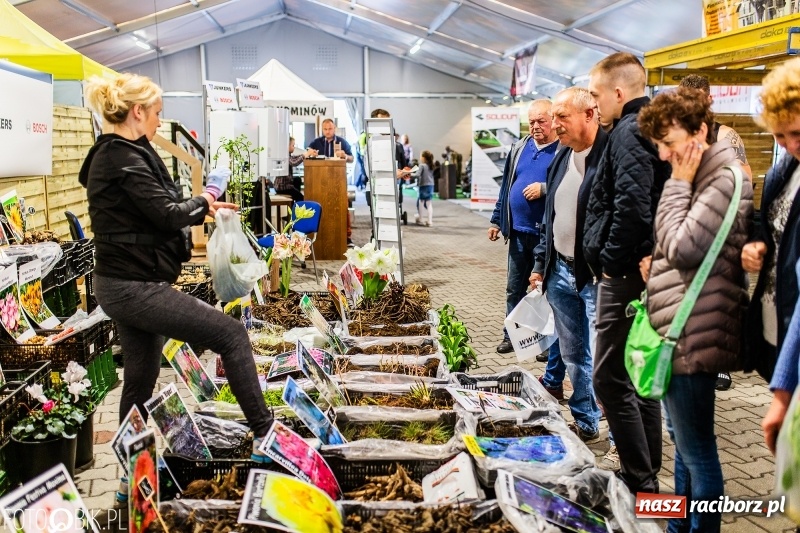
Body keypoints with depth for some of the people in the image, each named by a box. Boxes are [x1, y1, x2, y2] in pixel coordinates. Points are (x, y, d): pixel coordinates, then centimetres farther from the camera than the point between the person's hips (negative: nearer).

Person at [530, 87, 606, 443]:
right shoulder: (561, 158, 13)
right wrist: (541, 263, 18)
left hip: (598, 277, -8)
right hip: (560, 272, 8)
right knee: (572, 354, 16)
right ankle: (585, 421, 31)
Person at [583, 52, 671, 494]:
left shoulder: (629, 133, -15)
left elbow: (631, 207, -28)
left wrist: (611, 260, -15)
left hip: (625, 275, -10)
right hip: (643, 271, 10)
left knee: (611, 380, -3)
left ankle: (639, 481, 6)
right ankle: (647, 473, 28)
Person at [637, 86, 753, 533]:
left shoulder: (726, 179, -15)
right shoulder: (700, 177, 16)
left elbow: (682, 247, -19)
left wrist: (679, 184, -12)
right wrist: (657, 264, 8)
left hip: (693, 333, -11)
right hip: (677, 328, 11)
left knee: (696, 449, 1)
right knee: (684, 443, 21)